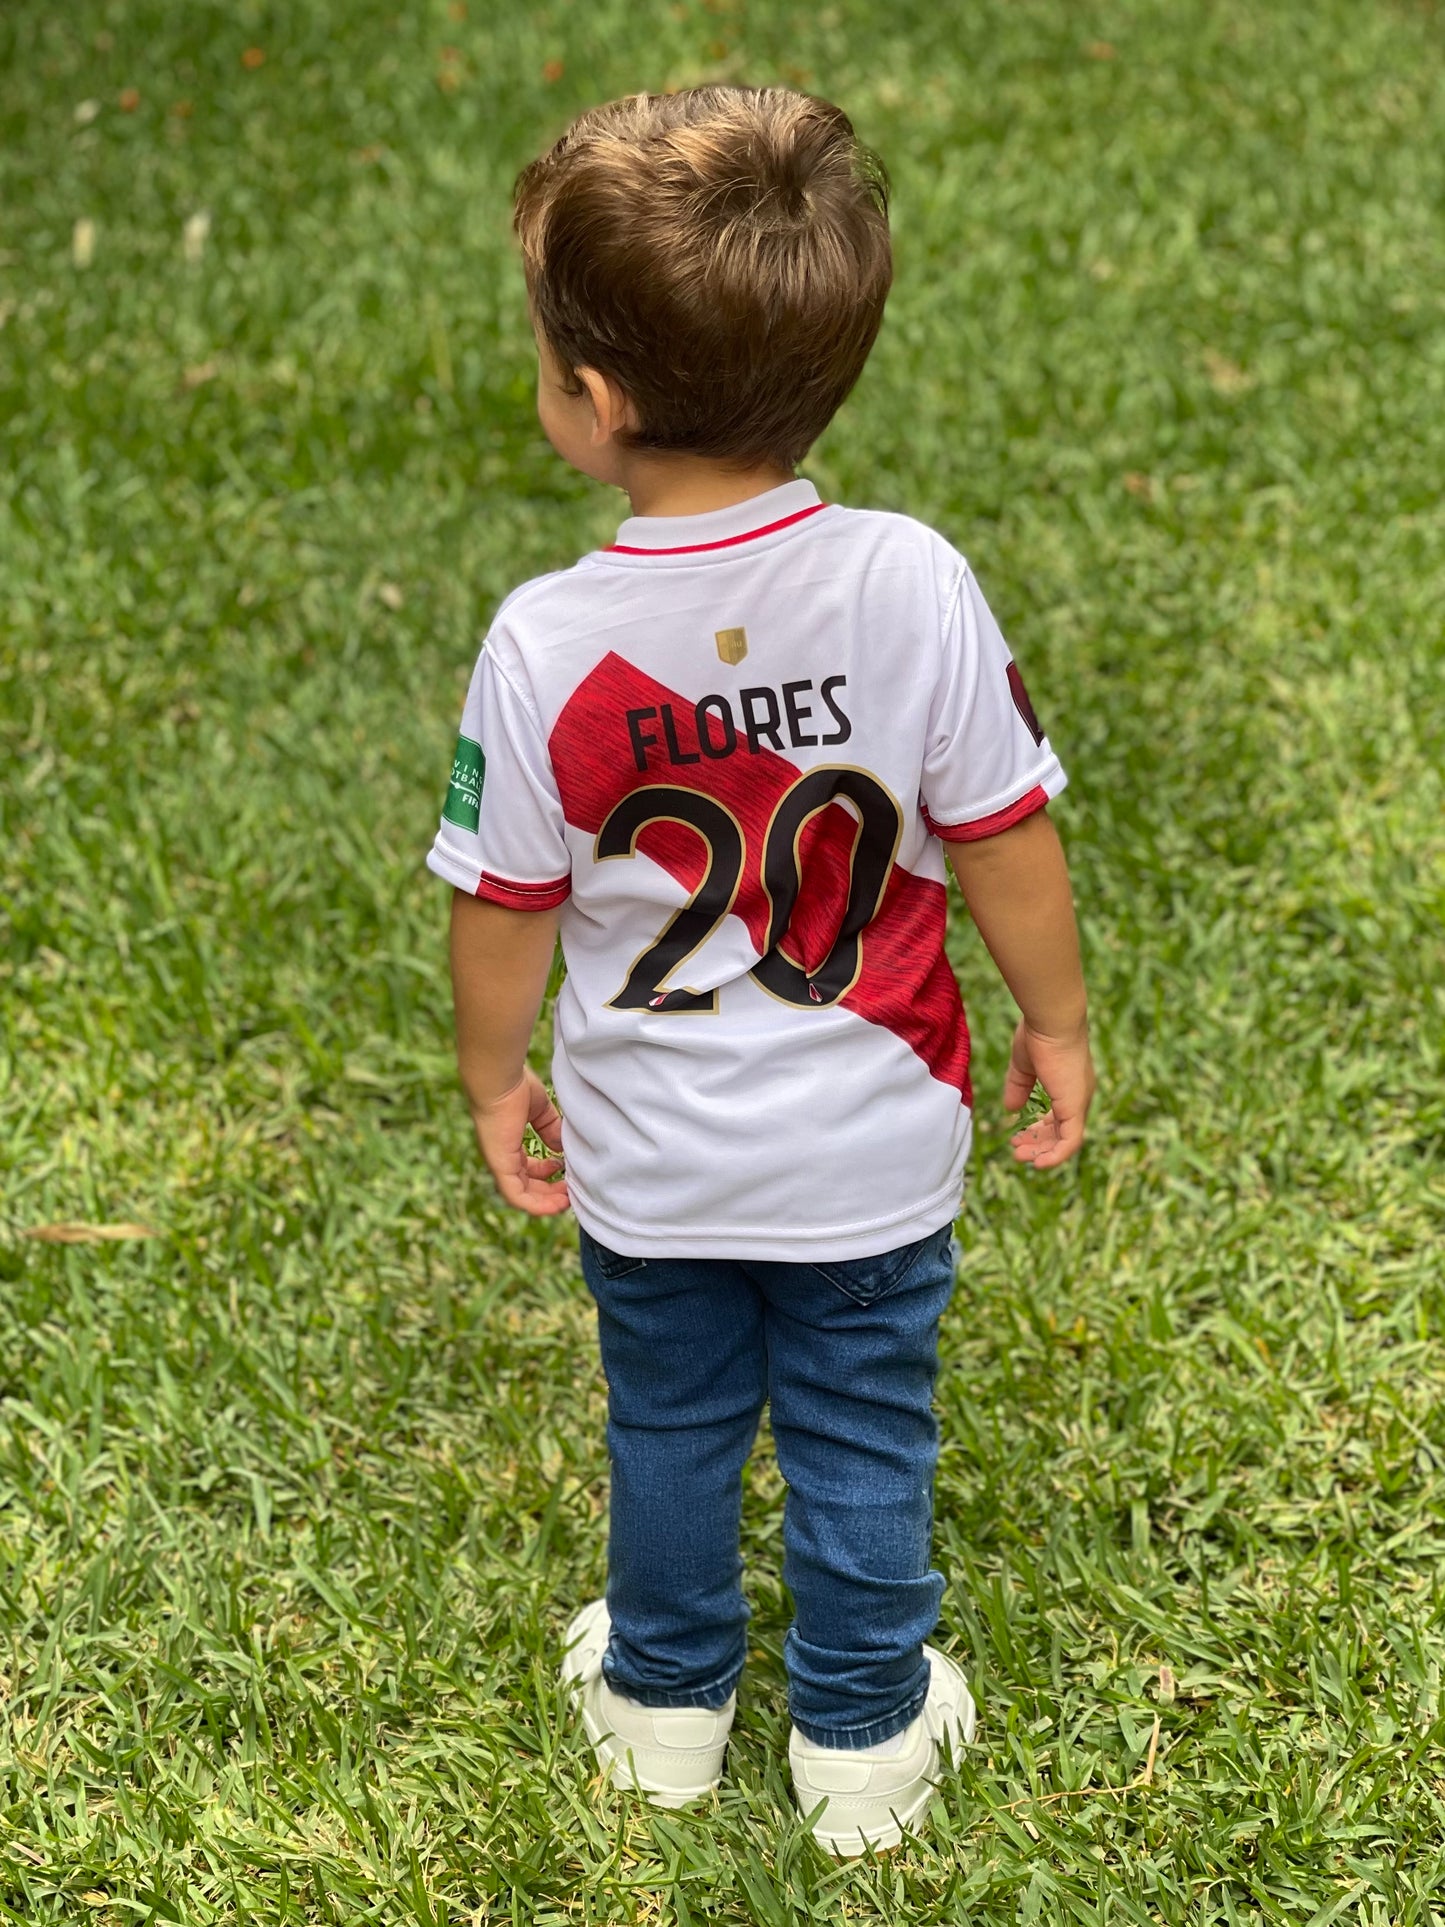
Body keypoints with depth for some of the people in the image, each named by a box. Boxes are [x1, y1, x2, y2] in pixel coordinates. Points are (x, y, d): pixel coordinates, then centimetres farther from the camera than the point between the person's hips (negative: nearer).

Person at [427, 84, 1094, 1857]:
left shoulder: (546, 646, -23)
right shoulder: (913, 585, -22)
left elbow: (505, 909, -11)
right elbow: (1005, 842, -11)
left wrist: (494, 1076, 7)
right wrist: (1055, 1022, 6)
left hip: (646, 1164, 0)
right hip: (874, 1152, 0)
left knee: (671, 1430, 25)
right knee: (864, 1442, 21)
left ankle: (665, 1705, 46)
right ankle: (864, 1742, 39)